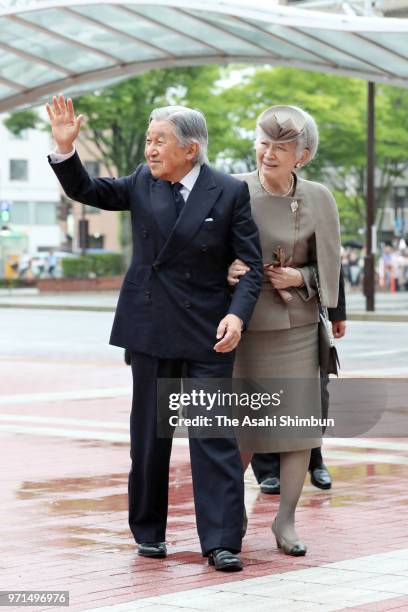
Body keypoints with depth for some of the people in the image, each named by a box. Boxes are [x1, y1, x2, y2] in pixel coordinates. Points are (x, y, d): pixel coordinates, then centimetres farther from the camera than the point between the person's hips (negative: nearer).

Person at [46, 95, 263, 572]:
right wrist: (65, 148, -8)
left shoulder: (230, 193, -6)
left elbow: (252, 265, -5)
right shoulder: (143, 183, 5)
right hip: (151, 329, 4)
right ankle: (148, 532, 23)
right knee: (148, 434, 11)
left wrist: (237, 314, -20)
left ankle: (221, 542, -5)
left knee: (214, 435, -7)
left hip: (207, 334, -3)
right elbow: (86, 191, 9)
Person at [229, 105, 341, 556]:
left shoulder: (318, 200, -1)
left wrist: (300, 277, -11)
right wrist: (226, 272, -18)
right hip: (244, 326, -1)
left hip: (296, 326, 1)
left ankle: (286, 520, 16)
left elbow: (328, 265, 9)